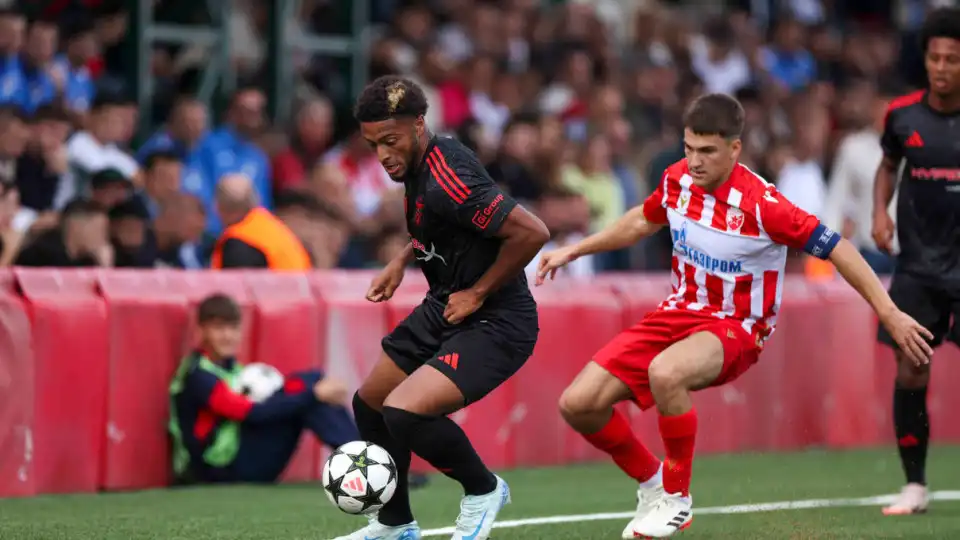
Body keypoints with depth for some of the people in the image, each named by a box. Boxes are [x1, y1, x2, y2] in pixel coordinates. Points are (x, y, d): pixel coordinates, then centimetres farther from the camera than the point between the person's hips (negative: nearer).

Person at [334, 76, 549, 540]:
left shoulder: (446, 179, -28)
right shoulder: (418, 165, 1)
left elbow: (531, 232, -32)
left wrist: (478, 293, -21)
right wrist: (401, 263, 12)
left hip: (494, 324, -10)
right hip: (444, 309, 10)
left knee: (404, 413, -25)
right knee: (369, 405, 16)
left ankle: (483, 490, 2)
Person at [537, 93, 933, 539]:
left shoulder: (760, 205, -24)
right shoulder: (678, 179, -5)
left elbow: (835, 248, -17)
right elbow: (643, 221, 18)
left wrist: (889, 314, -18)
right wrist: (574, 251, 22)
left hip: (734, 327, -6)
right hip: (678, 312, 6)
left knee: (665, 373, -40)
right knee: (578, 404, -7)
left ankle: (676, 498, -18)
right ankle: (651, 482, 19)